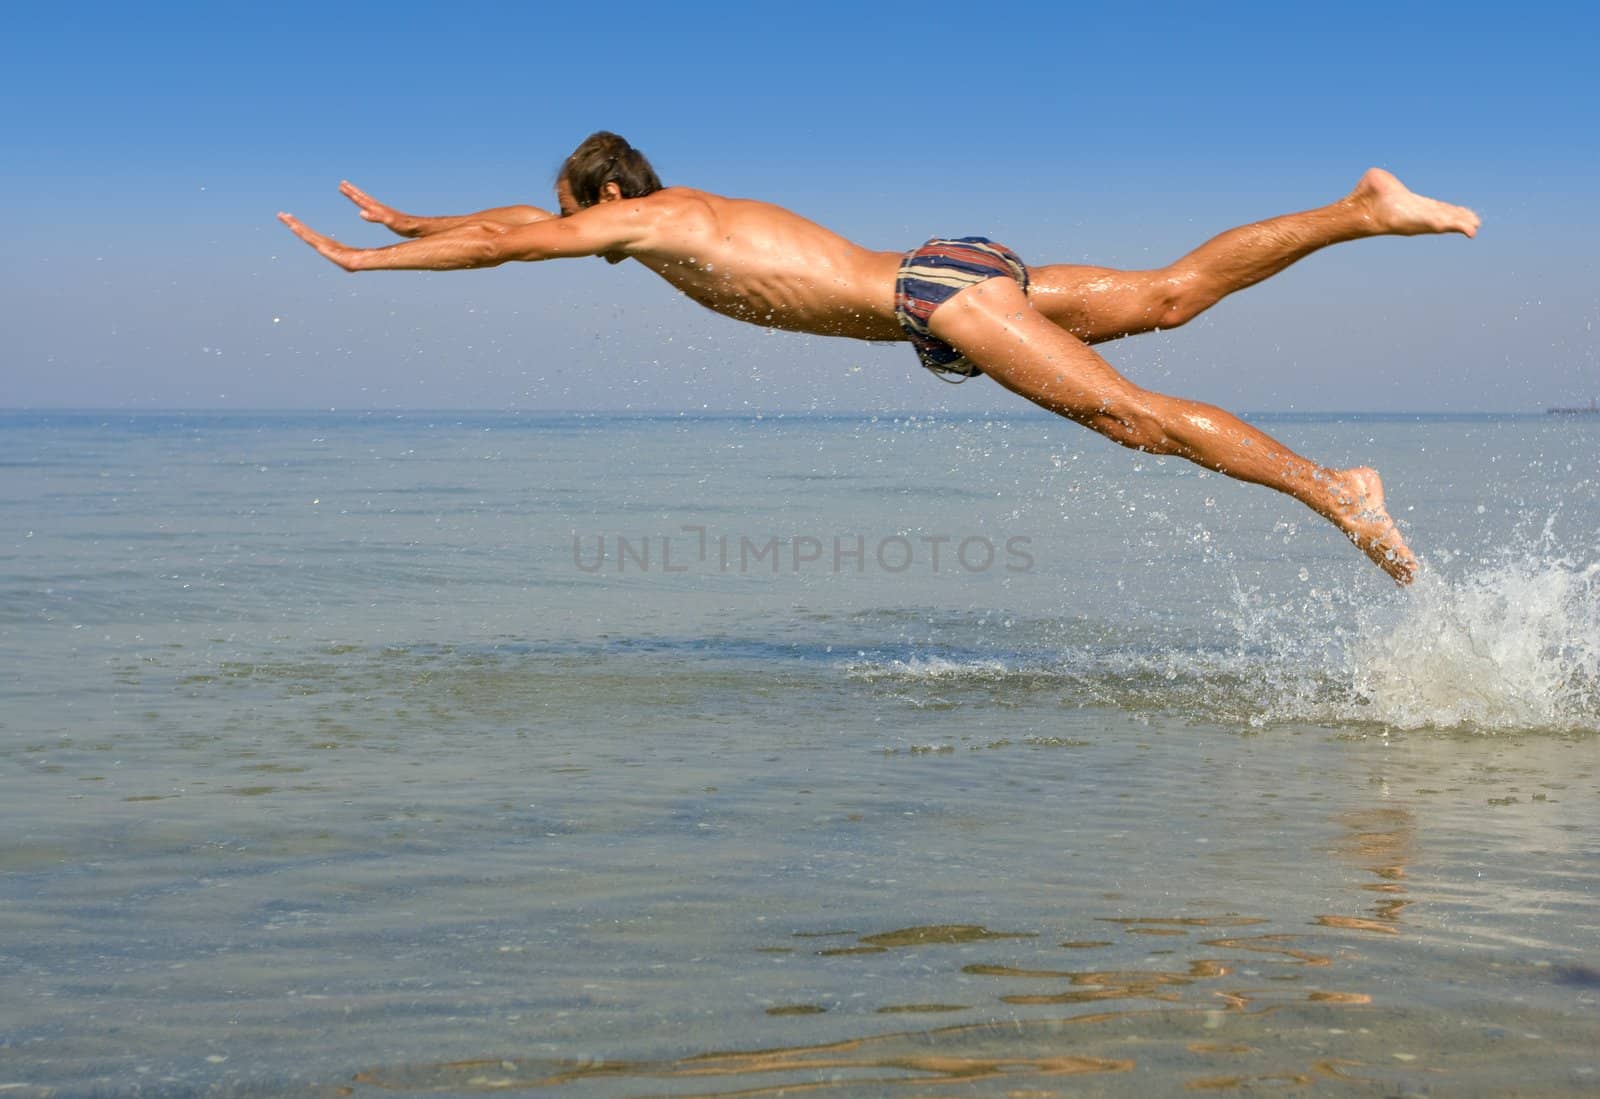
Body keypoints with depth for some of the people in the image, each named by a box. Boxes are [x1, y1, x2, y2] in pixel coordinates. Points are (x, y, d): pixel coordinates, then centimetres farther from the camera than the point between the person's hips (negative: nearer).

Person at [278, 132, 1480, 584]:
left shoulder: (643, 218, -2)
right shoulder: (693, 212, 23)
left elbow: (511, 242, 1)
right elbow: (523, 220, 34)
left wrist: (366, 259, 10)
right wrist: (411, 222, 40)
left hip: (941, 292, -9)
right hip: (951, 277, 9)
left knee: (1139, 417, -15)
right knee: (1170, 295, 5)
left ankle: (1337, 489, -20)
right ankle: (1365, 210, 2)